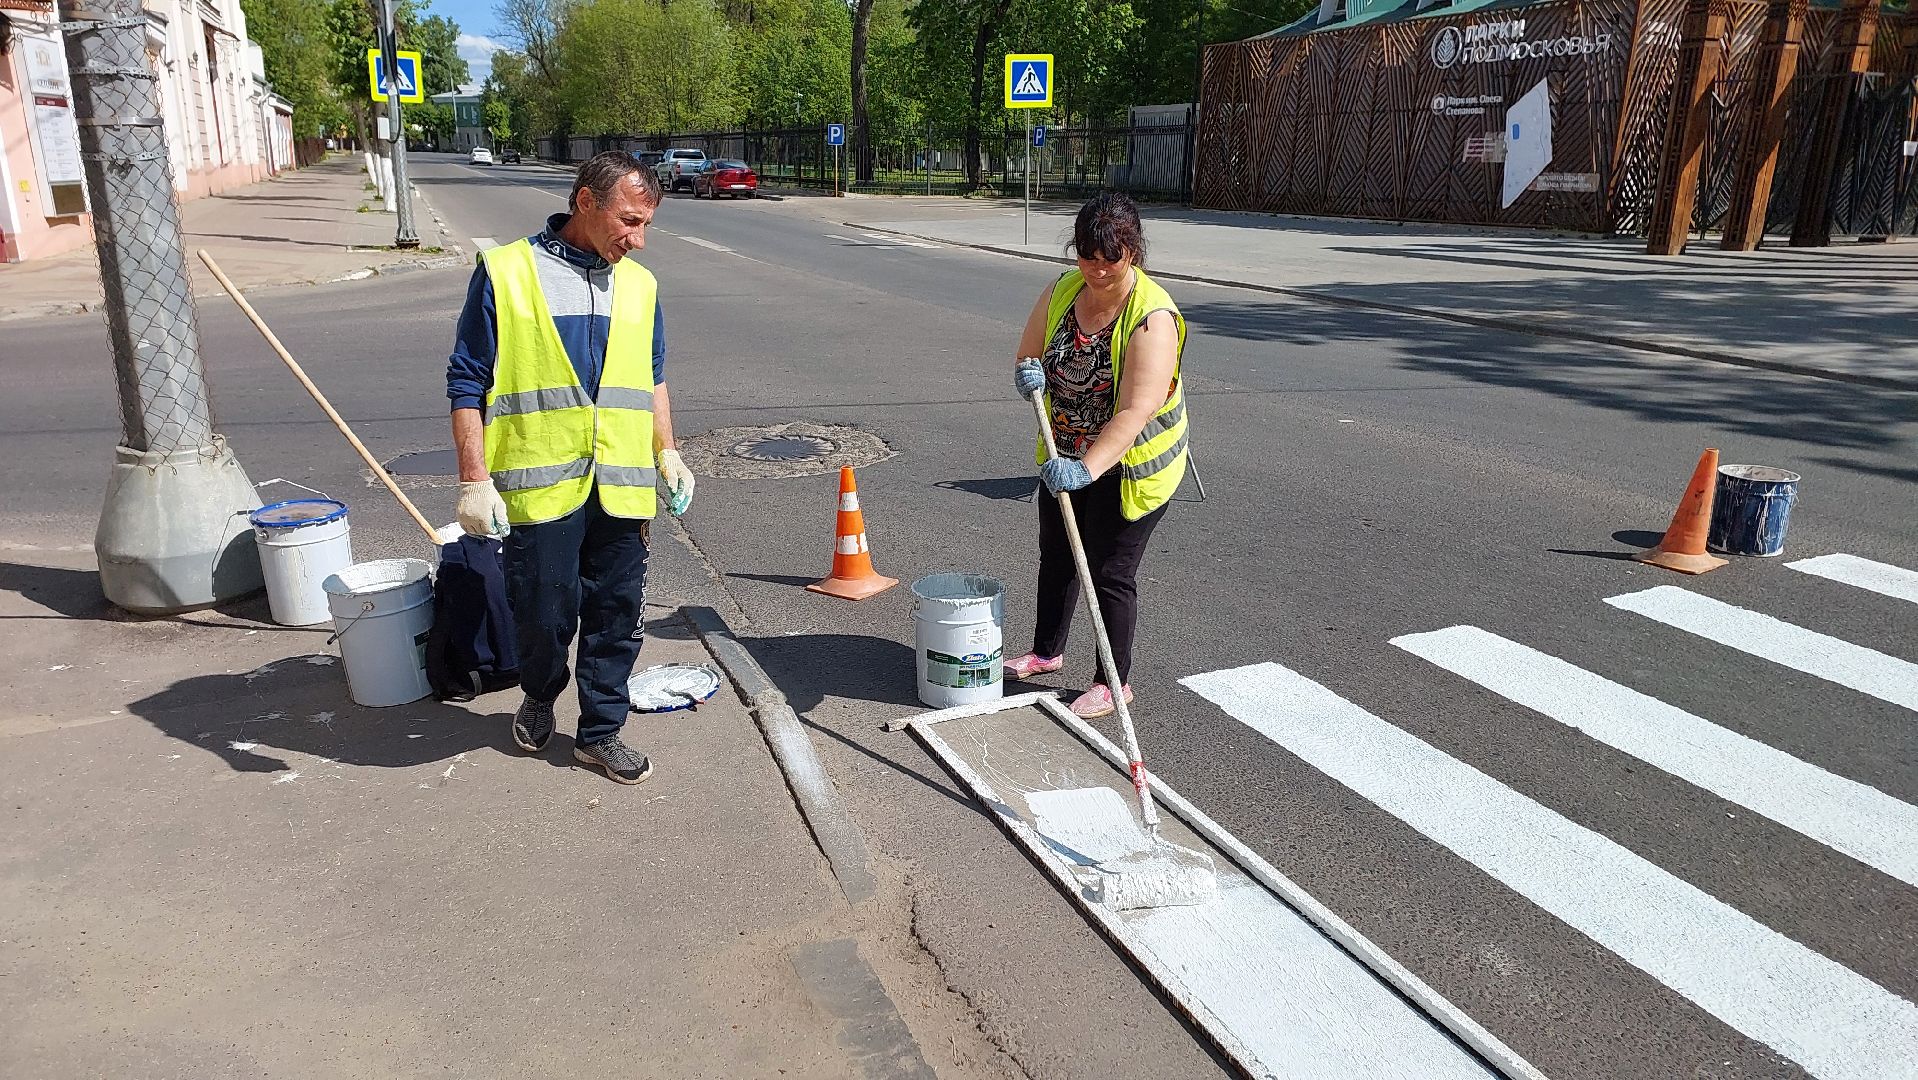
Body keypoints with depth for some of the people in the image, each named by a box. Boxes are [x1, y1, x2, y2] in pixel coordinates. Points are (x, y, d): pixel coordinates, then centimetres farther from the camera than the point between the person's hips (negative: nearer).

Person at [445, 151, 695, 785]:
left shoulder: (638, 285, 10)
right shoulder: (505, 273, -5)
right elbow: (467, 385, -4)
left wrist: (666, 454, 11)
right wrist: (475, 480, -9)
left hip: (621, 488, 4)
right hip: (540, 486, -4)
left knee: (616, 618, 8)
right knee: (544, 616, 5)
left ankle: (600, 733, 25)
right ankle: (540, 697, 36)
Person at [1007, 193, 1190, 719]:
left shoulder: (1152, 317, -28)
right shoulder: (1062, 291, -8)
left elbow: (1136, 410, -35)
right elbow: (1030, 352, 4)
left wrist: (1087, 468, -45)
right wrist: (1027, 370, -21)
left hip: (1129, 465, -7)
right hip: (1066, 458, 7)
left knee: (1110, 574, 2)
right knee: (1056, 556, 20)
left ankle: (1115, 682, 21)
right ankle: (1046, 652, 42)